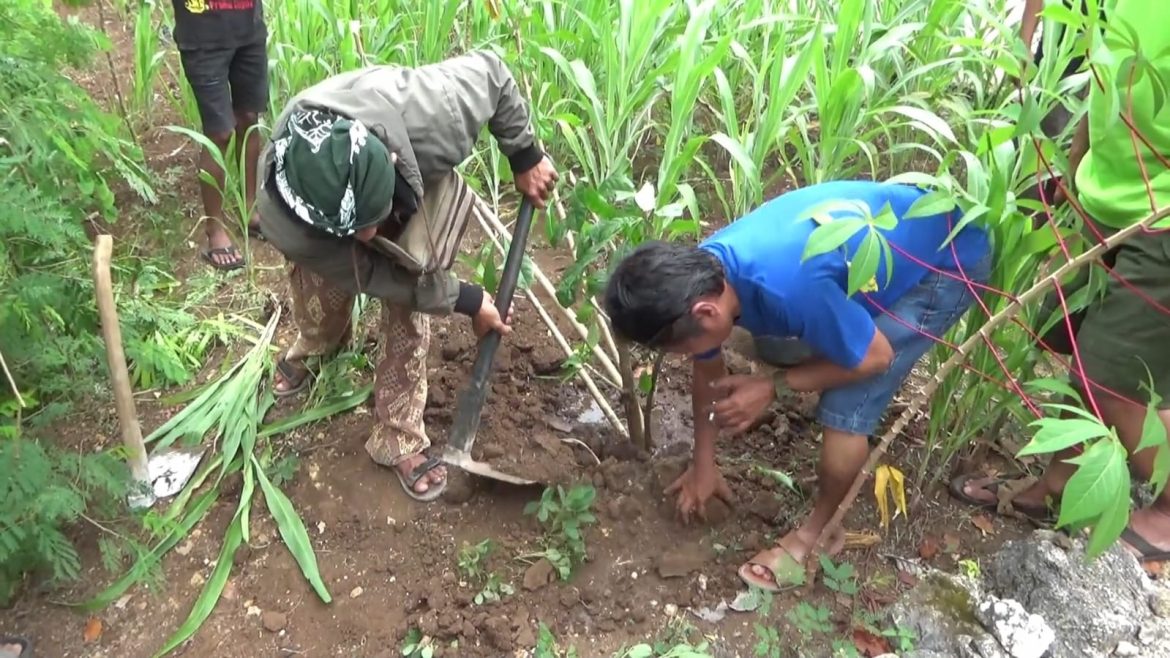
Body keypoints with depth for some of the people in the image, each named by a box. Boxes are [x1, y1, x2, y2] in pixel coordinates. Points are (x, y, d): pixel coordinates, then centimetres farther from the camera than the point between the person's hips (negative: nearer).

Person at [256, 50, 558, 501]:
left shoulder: (431, 116, -47)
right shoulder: (282, 222, -43)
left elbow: (490, 71, -24)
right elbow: (370, 272, -28)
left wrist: (525, 156, -15)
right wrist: (464, 300, -22)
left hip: (418, 185, 1)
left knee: (409, 321, -5)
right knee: (320, 307, 16)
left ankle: (399, 441, 14)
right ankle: (310, 350, 55)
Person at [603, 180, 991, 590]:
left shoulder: (788, 288, -40)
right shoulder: (701, 272, -14)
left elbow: (875, 357, -22)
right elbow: (708, 372, 3)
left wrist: (773, 389, -17)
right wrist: (703, 463, 13)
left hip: (947, 262, -8)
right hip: (897, 228, 8)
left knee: (845, 408, -15)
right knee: (774, 347, 14)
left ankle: (819, 531, 10)